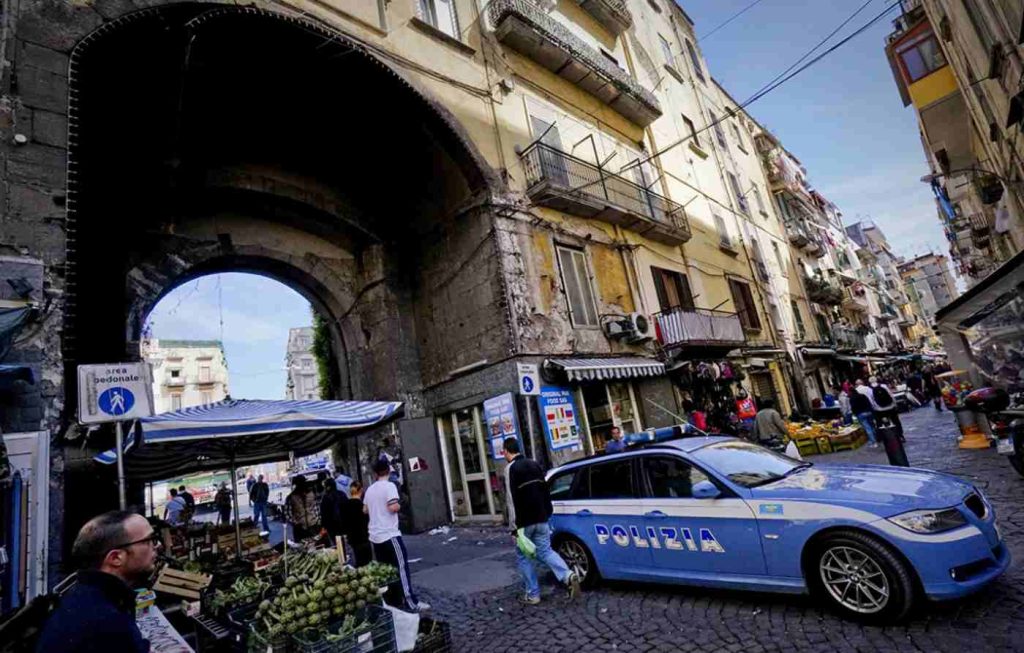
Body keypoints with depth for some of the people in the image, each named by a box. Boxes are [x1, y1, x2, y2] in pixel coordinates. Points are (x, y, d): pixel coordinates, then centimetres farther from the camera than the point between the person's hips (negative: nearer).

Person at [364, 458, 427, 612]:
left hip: (375, 536, 8)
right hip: (390, 535, -8)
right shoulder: (389, 486, -14)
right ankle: (411, 603, -7)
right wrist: (399, 505, -3)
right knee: (401, 567, -5)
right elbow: (393, 507, -23)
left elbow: (365, 510, 19)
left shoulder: (370, 489, 9)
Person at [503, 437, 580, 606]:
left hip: (524, 521, -6)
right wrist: (546, 514, 22)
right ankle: (569, 576, -11)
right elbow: (545, 491, 16)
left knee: (523, 556, 9)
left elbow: (512, 500, -17)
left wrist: (514, 526, -16)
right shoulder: (533, 464, 11)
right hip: (540, 519, 6)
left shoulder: (511, 469, -12)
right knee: (545, 551, 10)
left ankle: (533, 594, 12)